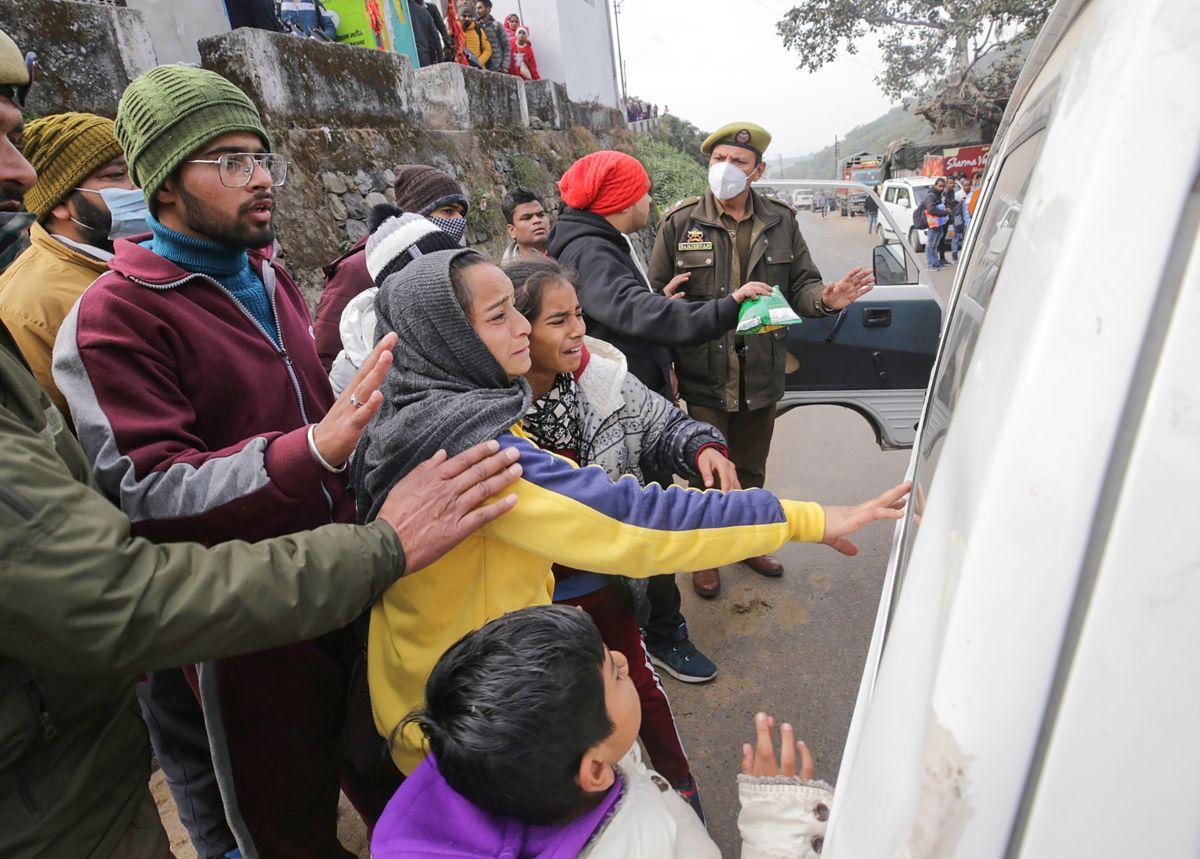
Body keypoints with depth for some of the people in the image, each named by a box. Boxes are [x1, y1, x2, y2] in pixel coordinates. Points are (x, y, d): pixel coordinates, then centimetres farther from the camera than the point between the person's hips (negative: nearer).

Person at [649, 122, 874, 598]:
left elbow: (801, 284, 5)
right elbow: (654, 294, -2)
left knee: (751, 469, 20)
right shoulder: (680, 223, -4)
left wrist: (825, 297, -17)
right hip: (703, 376, -3)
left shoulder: (780, 221, 4)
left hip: (761, 375, 3)